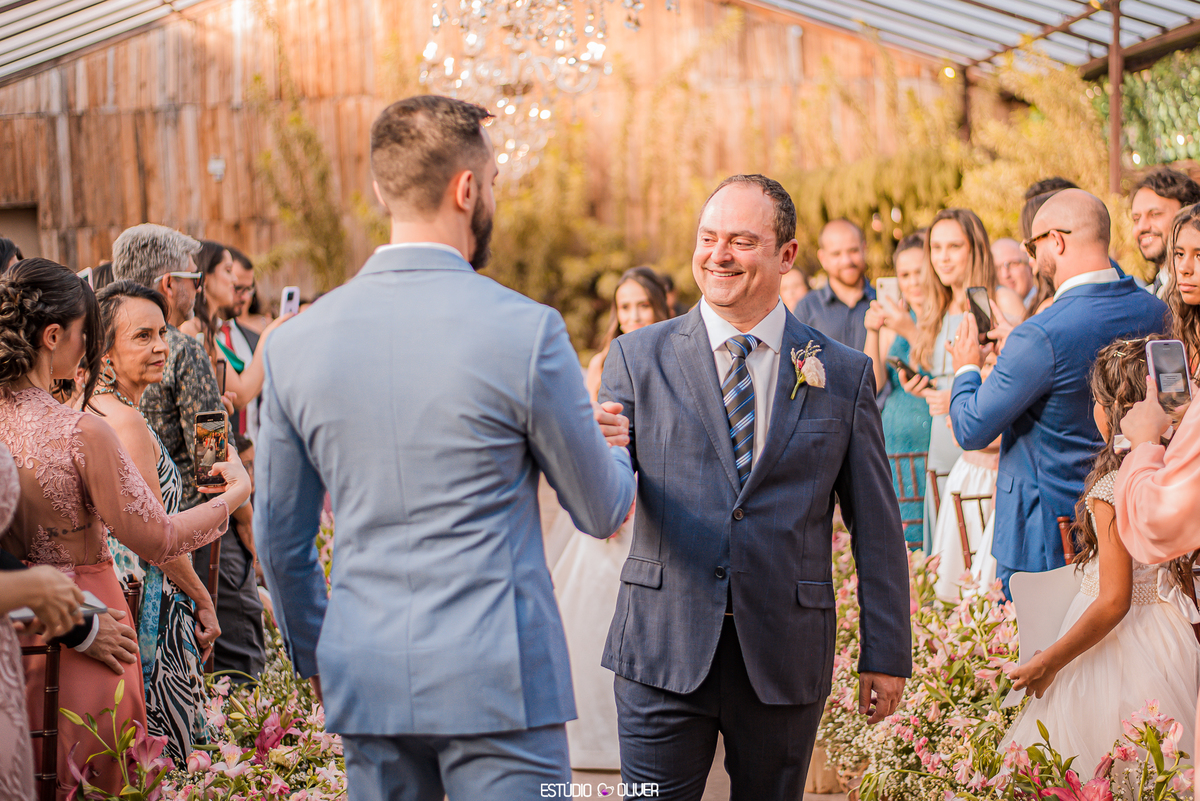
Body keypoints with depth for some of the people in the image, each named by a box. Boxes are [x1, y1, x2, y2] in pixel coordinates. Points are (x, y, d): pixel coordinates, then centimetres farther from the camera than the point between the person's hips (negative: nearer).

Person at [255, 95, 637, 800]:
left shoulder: (296, 342, 2)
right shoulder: (525, 331, -11)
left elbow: (279, 538, 11)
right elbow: (602, 511, 1)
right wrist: (608, 443, 23)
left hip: (364, 682, 5)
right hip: (496, 682, -4)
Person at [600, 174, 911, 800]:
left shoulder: (843, 375, 5)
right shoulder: (638, 358, 4)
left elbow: (876, 529, 6)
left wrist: (886, 655, 4)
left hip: (786, 658, 1)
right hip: (664, 651, 0)